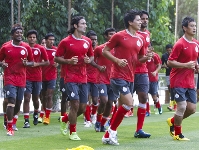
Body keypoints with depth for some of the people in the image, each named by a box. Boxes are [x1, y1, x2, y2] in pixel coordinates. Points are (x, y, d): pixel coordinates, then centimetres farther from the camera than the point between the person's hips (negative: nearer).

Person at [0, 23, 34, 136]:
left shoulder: (26, 48, 4)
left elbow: (32, 62, 11)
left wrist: (26, 63, -11)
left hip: (21, 79, 3)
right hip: (10, 79, -3)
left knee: (18, 103, 9)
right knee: (12, 101, -17)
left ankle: (11, 120, 36)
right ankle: (9, 128, -13)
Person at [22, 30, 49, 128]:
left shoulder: (41, 49, 0)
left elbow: (47, 62, 3)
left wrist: (37, 64, -12)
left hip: (37, 78, 1)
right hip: (27, 78, -1)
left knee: (35, 98, 13)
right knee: (27, 98, -10)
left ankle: (36, 114, 41)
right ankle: (26, 121, -12)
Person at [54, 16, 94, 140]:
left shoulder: (87, 41, 8)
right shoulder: (66, 42, -6)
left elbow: (91, 56, 21)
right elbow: (57, 58, -1)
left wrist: (89, 60, -2)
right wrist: (68, 61, -18)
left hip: (83, 78, 6)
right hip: (71, 78, -6)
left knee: (83, 108, 6)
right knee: (75, 104, -12)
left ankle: (64, 119, 33)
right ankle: (73, 132, 5)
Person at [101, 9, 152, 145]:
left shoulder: (141, 39, 10)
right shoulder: (119, 36, -9)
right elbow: (105, 51, -4)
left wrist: (147, 57, -3)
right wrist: (117, 60, -18)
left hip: (130, 78, 8)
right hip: (118, 77, -8)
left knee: (122, 107, 9)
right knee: (129, 104, -18)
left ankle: (108, 136, 19)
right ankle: (112, 131, -3)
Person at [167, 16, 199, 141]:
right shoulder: (180, 44, -14)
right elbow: (170, 62, -15)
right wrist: (186, 65, -23)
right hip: (178, 81, -7)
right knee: (182, 106, -12)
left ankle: (173, 121, 30)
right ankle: (178, 134, 8)